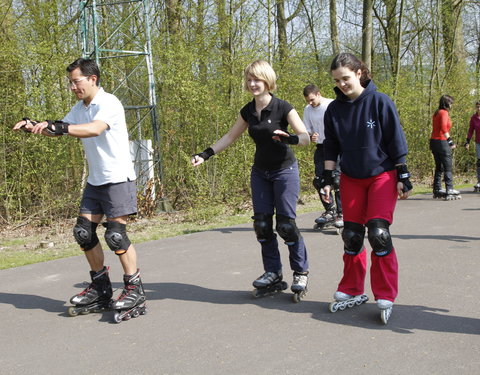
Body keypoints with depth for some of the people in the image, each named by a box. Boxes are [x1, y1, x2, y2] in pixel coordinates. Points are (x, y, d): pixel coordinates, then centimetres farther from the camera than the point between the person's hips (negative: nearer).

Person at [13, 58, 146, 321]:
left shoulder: (108, 103, -15)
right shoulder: (79, 109, 12)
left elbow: (95, 129, -33)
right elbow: (60, 129, 15)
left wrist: (58, 127, -43)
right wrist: (34, 127, -5)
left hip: (118, 178, -8)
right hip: (95, 181, 8)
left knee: (115, 235, -12)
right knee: (84, 233, 5)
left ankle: (134, 290, 1)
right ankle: (100, 288, 18)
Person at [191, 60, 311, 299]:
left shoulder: (282, 108, -13)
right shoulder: (248, 111, 4)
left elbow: (305, 137, -17)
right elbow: (230, 137, 13)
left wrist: (288, 138, -39)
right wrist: (206, 154, 4)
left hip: (285, 170, -6)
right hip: (260, 172, 6)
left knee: (285, 224, -9)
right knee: (262, 224, 3)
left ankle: (301, 273, 6)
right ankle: (273, 273, 13)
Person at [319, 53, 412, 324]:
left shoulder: (380, 102, -10)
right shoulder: (334, 109, 1)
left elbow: (396, 141, -7)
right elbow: (331, 148, 7)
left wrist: (403, 176, -8)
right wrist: (327, 179, 2)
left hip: (383, 175, -4)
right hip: (351, 179, 4)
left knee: (379, 234, -14)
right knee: (351, 236, 5)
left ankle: (386, 297, -3)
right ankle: (352, 292, 19)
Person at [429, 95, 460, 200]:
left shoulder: (436, 113, 16)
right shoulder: (444, 113, -10)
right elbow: (443, 128, -20)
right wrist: (450, 141, -16)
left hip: (434, 141, 9)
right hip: (442, 142, -9)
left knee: (439, 167, 14)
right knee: (448, 167, -6)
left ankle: (437, 190, 16)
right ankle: (449, 191, -9)